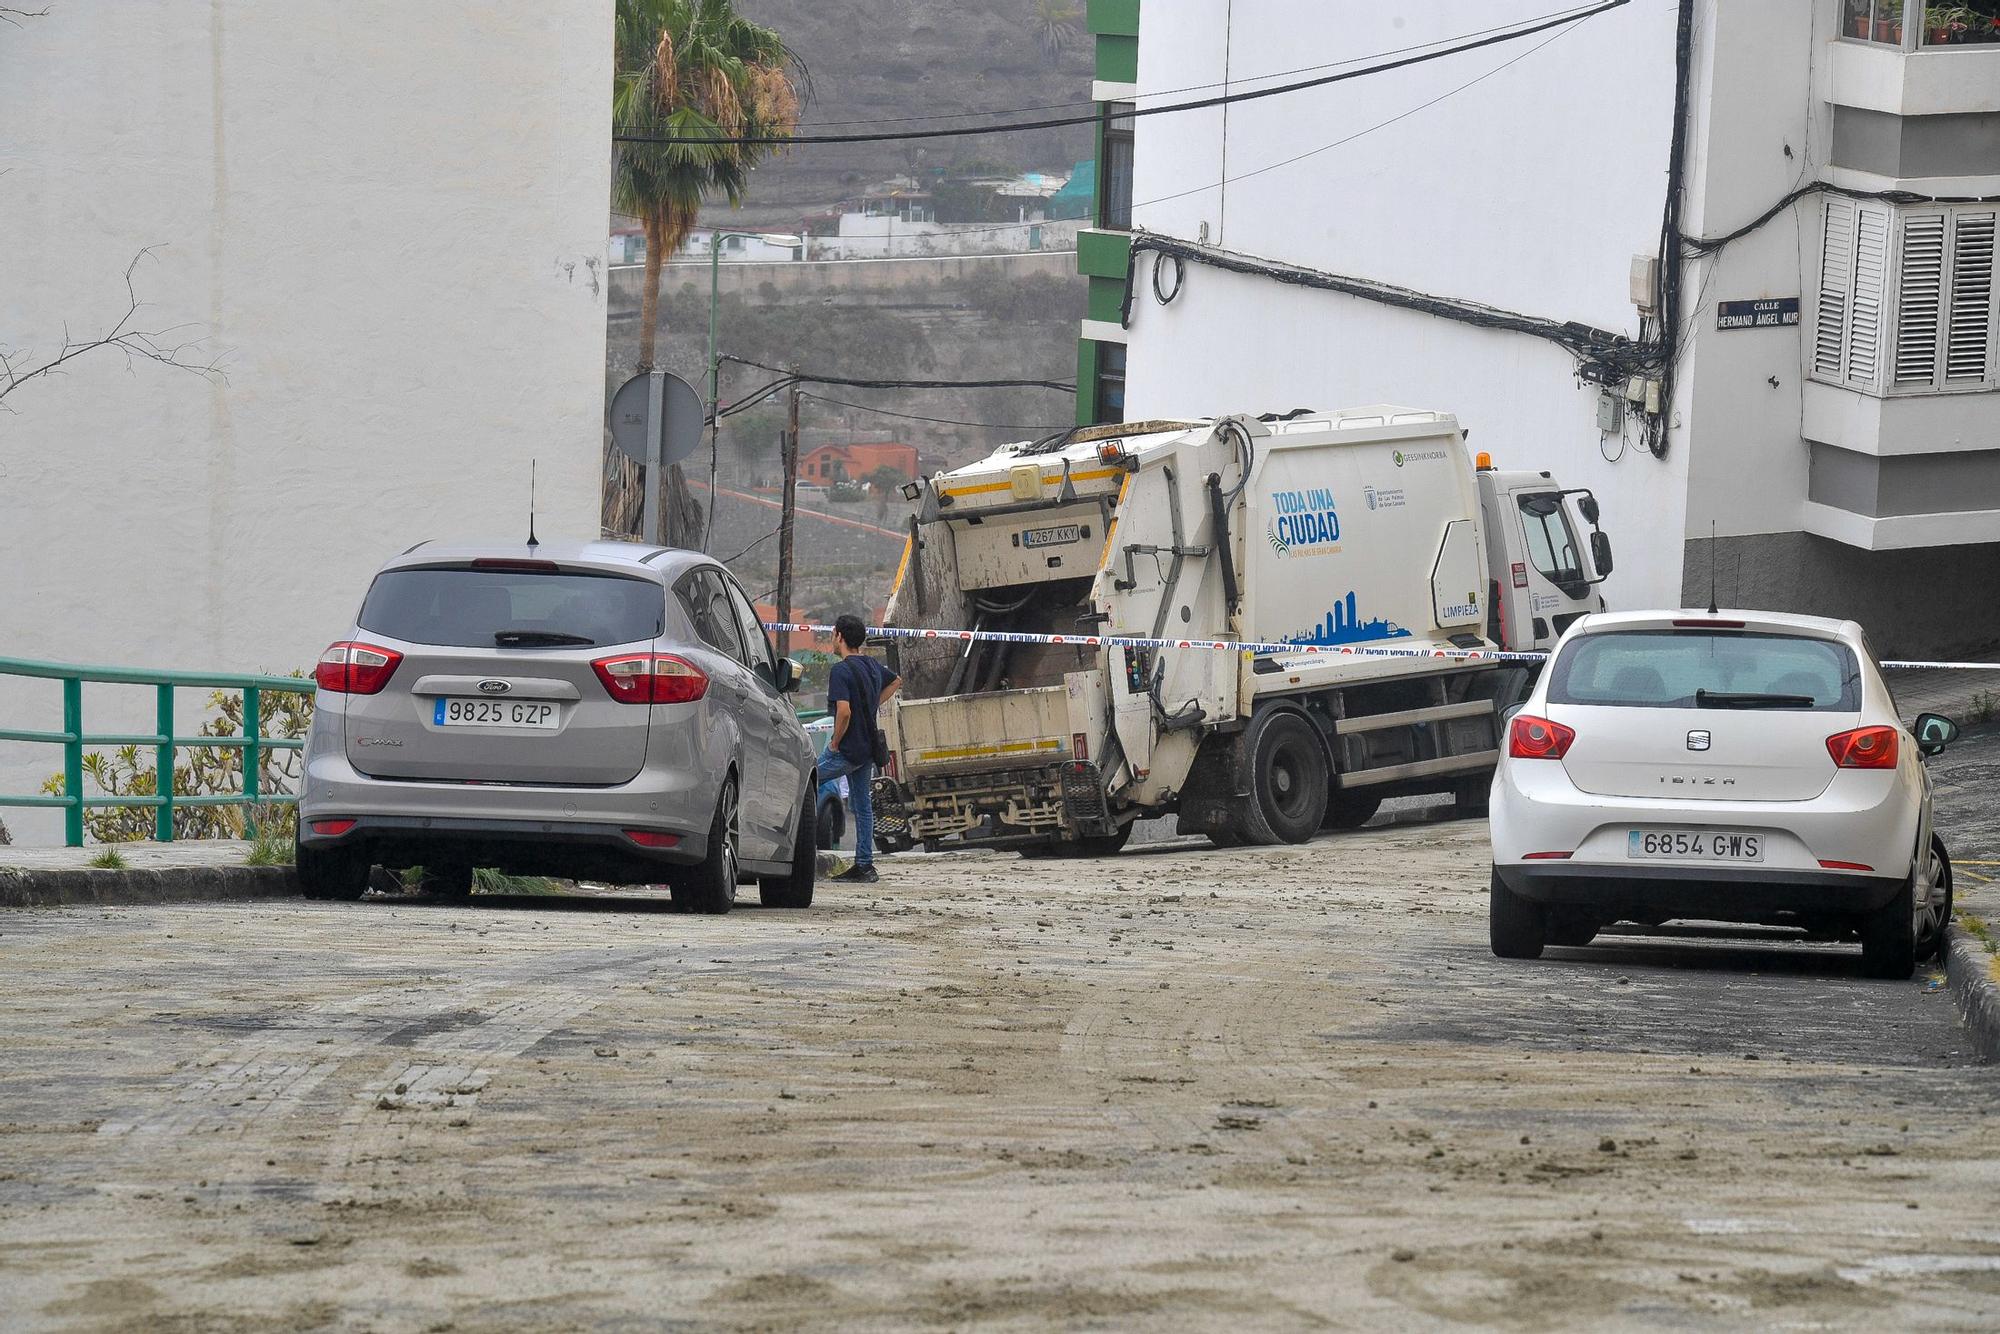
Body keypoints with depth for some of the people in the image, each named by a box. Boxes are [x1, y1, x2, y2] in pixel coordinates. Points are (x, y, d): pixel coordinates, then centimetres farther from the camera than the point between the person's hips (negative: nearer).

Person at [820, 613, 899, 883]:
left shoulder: (841, 670, -18)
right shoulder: (871, 665, 9)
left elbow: (844, 711, -28)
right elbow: (895, 681, 31)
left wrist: (835, 743, -14)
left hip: (847, 749, -8)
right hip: (868, 748, 8)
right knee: (863, 805, 11)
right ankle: (864, 865, 12)